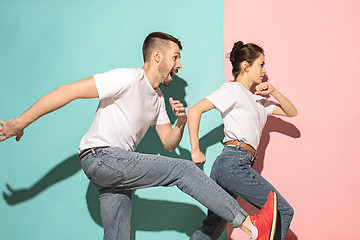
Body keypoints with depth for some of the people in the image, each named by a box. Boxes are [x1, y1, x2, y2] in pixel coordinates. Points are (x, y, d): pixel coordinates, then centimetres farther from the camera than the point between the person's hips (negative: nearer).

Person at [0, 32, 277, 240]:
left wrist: (181, 123, -5)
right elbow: (69, 91, -17)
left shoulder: (158, 96, 17)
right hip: (101, 157, -10)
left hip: (116, 168, 10)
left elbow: (169, 142, 18)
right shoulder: (128, 79, -12)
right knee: (183, 169, -15)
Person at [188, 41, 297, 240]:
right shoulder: (233, 89, -1)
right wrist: (195, 150, -11)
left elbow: (291, 112, 27)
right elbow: (195, 110, -9)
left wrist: (273, 92, 10)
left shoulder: (256, 99, 25)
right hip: (234, 162, -9)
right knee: (283, 211, -2)